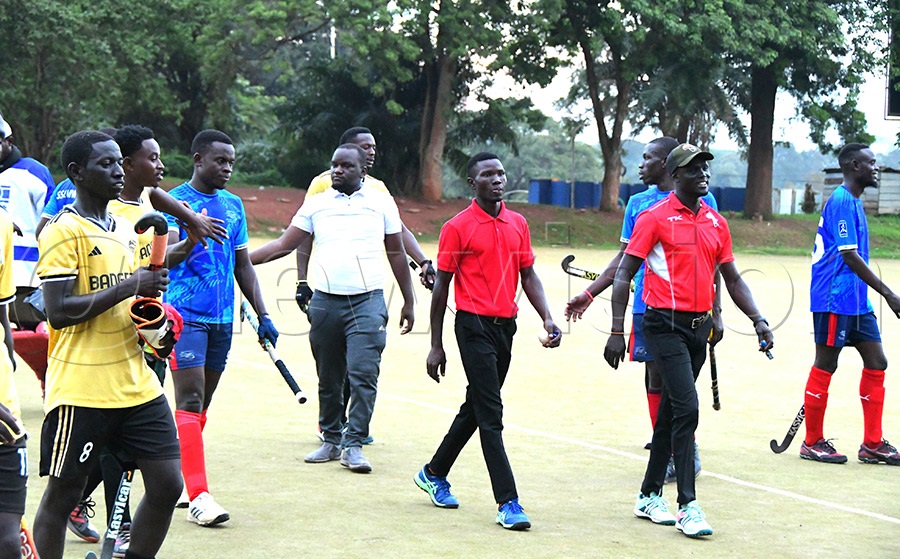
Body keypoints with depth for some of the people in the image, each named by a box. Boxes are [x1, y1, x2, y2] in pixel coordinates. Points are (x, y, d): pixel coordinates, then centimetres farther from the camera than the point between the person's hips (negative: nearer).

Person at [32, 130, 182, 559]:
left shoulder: (126, 230, 15)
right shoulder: (64, 231, -9)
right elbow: (59, 311, -19)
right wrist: (129, 286, -19)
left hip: (136, 383, 8)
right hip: (81, 390, -7)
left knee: (167, 484, 3)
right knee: (61, 495, 1)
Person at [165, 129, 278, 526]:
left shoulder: (234, 206, 14)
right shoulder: (175, 202, -5)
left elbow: (243, 265, 19)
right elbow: (165, 259, -15)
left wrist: (262, 316, 15)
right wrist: (192, 239, -36)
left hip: (222, 318, 6)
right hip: (186, 314, -6)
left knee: (201, 404, 9)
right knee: (190, 400, -12)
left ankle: (177, 480, 19)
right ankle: (199, 496, -16)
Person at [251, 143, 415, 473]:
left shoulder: (381, 203, 7)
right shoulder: (316, 204, 9)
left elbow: (396, 253, 13)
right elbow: (284, 245, 10)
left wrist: (408, 302, 13)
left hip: (368, 301, -2)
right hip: (325, 301, 2)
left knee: (363, 373, -12)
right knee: (328, 377, 6)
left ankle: (353, 444, -8)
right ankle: (331, 440, 17)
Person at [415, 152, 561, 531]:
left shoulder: (517, 224, 10)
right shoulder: (458, 227, -5)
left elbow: (528, 275, 15)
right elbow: (441, 286, -2)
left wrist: (546, 318, 0)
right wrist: (436, 346, -3)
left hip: (506, 326, 6)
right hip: (474, 326, -6)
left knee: (476, 407, 17)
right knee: (490, 414, -9)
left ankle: (434, 474, 35)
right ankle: (507, 503, -9)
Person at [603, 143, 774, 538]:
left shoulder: (716, 222, 11)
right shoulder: (655, 218, -7)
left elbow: (732, 279, 18)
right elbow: (624, 274, -6)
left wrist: (758, 321, 6)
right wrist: (617, 332, -12)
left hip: (699, 327, 6)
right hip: (665, 325, -6)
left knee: (671, 412, 13)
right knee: (687, 407, -15)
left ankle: (649, 497, 24)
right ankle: (687, 506, -12)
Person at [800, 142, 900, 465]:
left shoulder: (853, 202, 15)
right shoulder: (842, 201, -15)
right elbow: (849, 255, -21)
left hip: (856, 301, 10)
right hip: (835, 300, -10)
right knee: (825, 367, 0)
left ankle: (872, 445, 10)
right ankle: (812, 443, 9)